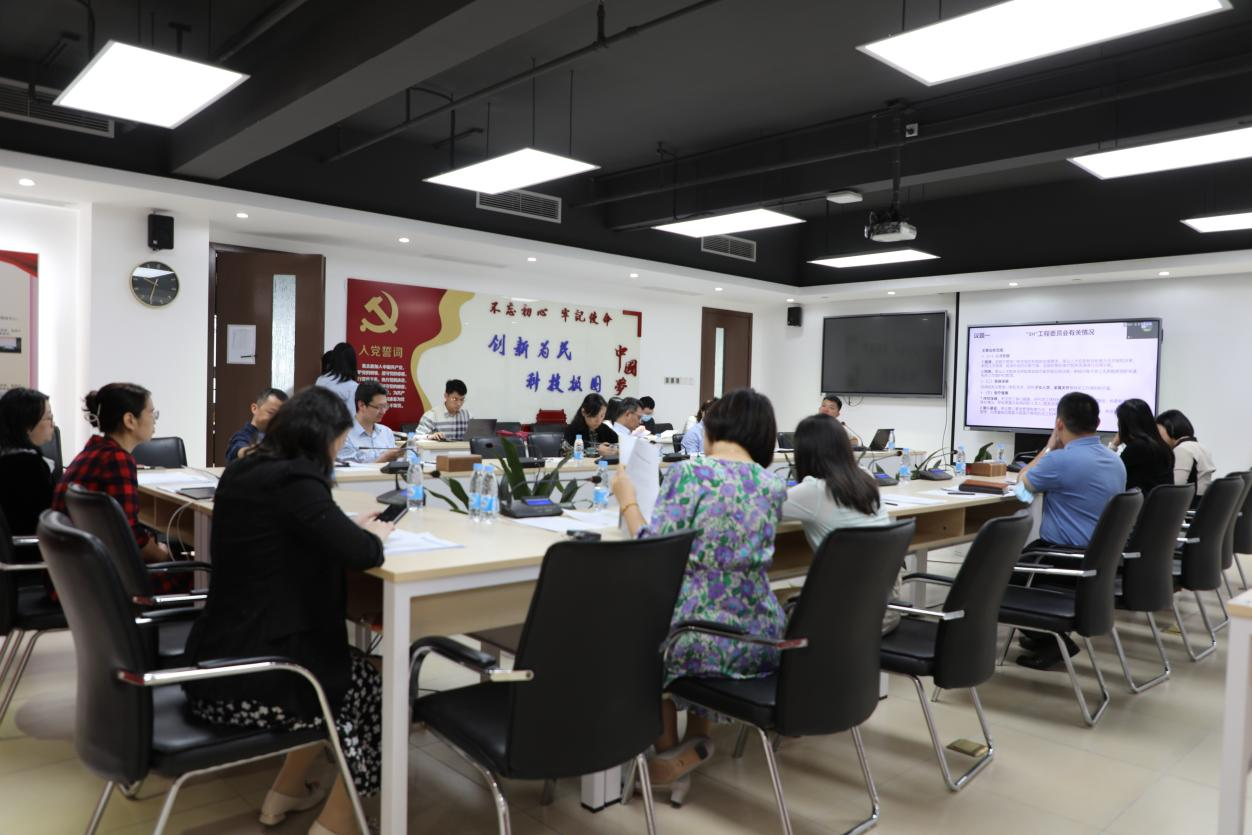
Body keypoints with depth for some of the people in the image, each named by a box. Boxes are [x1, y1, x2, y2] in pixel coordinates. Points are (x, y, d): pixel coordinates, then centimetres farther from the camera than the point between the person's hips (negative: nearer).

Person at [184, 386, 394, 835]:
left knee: (342, 666, 27)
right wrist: (374, 533, -3)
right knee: (373, 686, 12)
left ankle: (287, 792, 37)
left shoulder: (241, 472, 7)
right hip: (246, 681, -9)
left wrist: (348, 526, 11)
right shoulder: (295, 481, -19)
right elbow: (361, 554, -24)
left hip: (213, 662, 9)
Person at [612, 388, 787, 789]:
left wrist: (628, 501, 2)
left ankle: (668, 749, 35)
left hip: (709, 639, -5)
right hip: (763, 640, 5)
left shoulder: (689, 474, -13)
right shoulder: (775, 486, 3)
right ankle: (697, 736, 36)